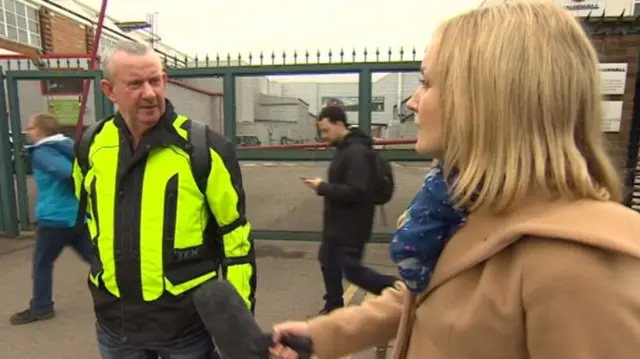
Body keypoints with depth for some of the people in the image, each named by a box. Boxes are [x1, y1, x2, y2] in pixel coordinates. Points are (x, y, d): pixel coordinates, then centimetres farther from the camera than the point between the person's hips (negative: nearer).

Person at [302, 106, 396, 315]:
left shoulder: (357, 152, -22)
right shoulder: (344, 149, 10)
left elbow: (355, 192, -29)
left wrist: (323, 187, -22)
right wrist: (324, 186, 2)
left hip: (352, 224, -10)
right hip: (338, 221, 10)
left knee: (352, 270, 1)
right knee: (328, 260, 18)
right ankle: (334, 306, 35)